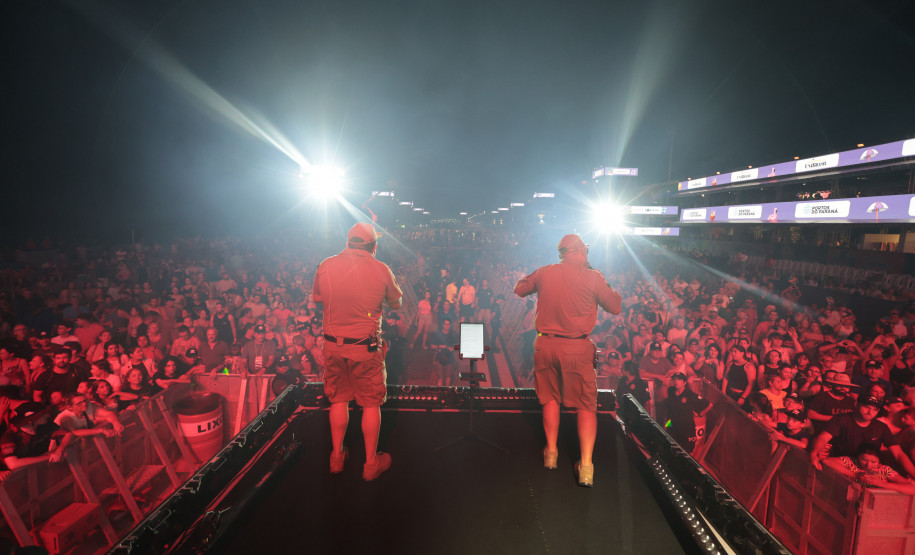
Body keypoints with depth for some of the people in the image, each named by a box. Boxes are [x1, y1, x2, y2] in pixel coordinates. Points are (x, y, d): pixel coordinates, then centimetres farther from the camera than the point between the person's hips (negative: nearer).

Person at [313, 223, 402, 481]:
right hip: (366, 347, -3)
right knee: (371, 403, 11)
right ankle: (371, 463, 24)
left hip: (333, 344, 4)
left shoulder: (326, 266, -2)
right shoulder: (381, 269, -10)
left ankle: (337, 457, 34)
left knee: (338, 400, 19)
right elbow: (396, 304, 3)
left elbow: (317, 298, 14)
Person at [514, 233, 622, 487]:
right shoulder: (592, 277, -5)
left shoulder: (544, 272, 3)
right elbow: (616, 307, 4)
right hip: (577, 347, -3)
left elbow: (519, 289, 18)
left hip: (545, 344, 3)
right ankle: (586, 466, 5)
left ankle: (551, 452, 28)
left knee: (550, 398, 19)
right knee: (586, 404, 8)